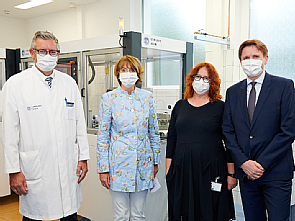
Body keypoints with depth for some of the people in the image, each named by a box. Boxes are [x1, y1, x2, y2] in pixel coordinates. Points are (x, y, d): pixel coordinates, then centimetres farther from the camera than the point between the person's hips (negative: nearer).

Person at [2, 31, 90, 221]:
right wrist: (14, 170, -7)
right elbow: (10, 131, -5)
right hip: (35, 168, -3)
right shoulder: (16, 84, -4)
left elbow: (80, 122, 10)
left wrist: (83, 157, 7)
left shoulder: (69, 83, 7)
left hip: (68, 167, 3)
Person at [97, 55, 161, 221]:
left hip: (143, 162, 2)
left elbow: (154, 132, 10)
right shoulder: (109, 98, -4)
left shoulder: (147, 97, 4)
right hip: (119, 163, -2)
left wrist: (156, 161, 11)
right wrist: (103, 168, -5)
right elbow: (102, 136, -3)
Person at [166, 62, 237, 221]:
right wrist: (168, 168, 7)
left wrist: (231, 174, -5)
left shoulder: (220, 107, 0)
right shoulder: (180, 106, 10)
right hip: (182, 170, 3)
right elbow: (171, 138, 12)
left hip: (211, 172, -2)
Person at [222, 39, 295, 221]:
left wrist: (262, 163, -13)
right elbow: (228, 131, 7)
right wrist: (243, 162, -6)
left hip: (275, 172, -3)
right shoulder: (233, 92, 10)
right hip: (245, 172, 4)